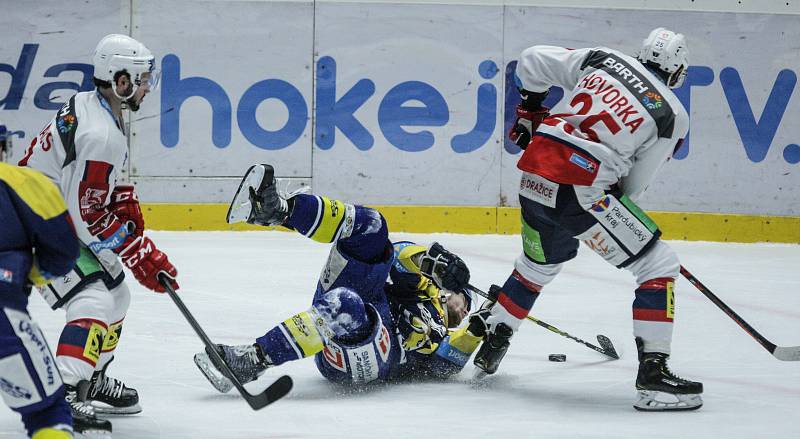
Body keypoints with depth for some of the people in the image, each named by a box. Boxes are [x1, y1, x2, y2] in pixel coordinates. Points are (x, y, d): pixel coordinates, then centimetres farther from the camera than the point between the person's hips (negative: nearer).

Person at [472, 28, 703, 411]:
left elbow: (532, 60, 20)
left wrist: (529, 113, 33)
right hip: (582, 190, -6)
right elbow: (632, 186, 6)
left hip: (535, 178, 6)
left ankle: (490, 348, 43)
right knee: (660, 265, 1)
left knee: (538, 264, 33)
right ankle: (652, 374, -9)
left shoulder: (601, 59, 13)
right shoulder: (672, 115, 3)